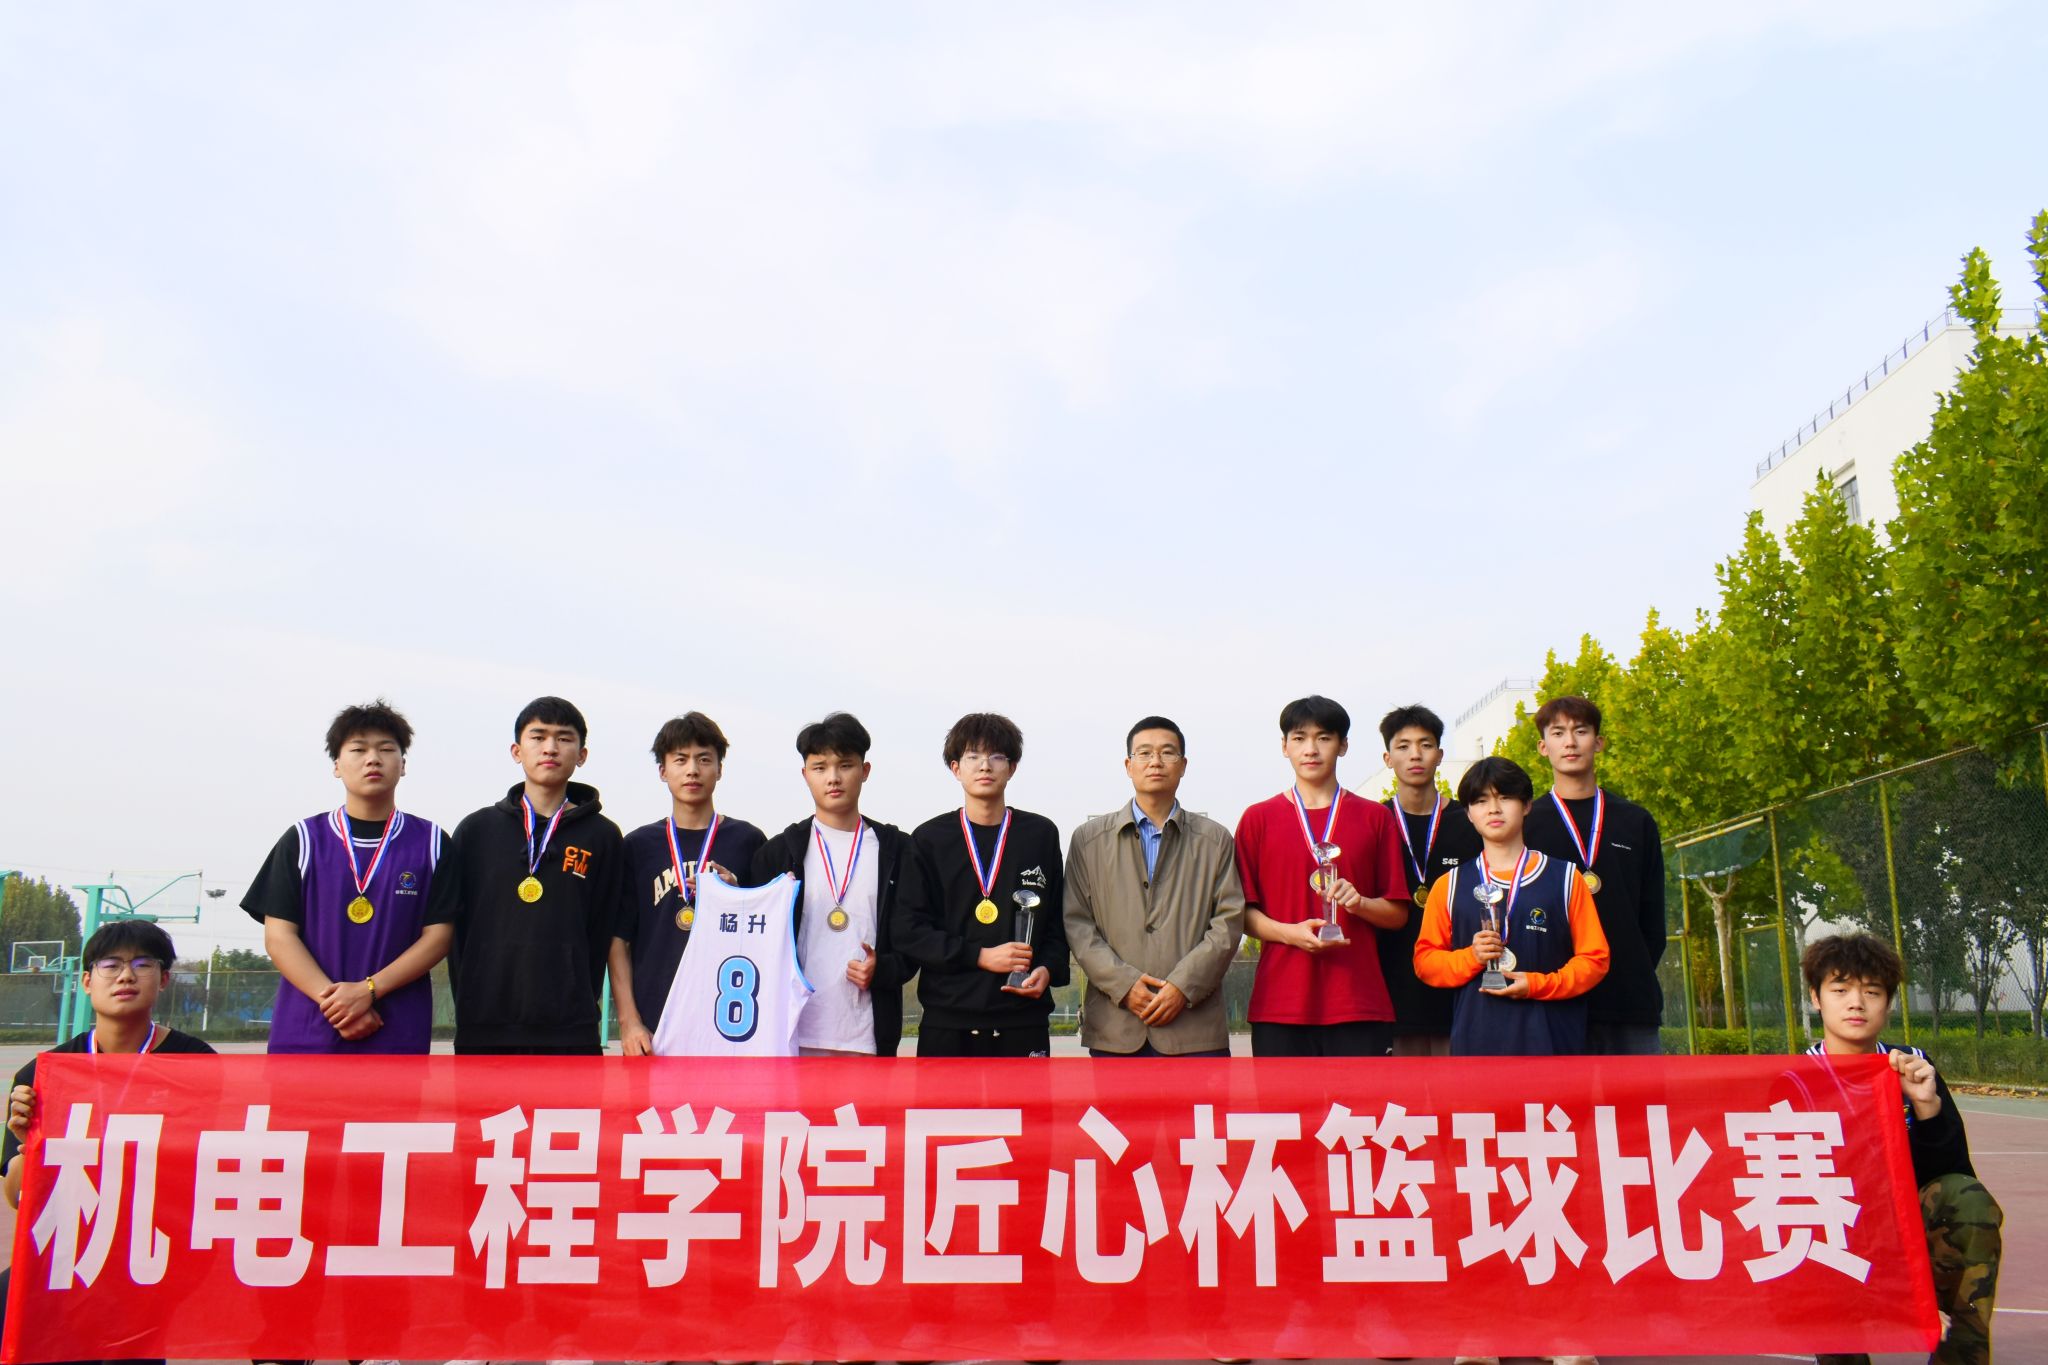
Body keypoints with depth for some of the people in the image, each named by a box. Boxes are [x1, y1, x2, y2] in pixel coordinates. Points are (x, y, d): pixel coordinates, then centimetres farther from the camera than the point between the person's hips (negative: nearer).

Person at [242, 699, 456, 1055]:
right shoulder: (303, 840, 8)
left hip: (397, 1038, 0)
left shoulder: (430, 842, 7)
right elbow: (278, 935, 2)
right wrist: (332, 1000, -11)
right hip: (304, 1037, 0)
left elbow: (439, 934, 2)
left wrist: (368, 989, -12)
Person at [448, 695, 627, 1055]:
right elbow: (457, 929, 8)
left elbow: (602, 934, 4)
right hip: (482, 1033, 1)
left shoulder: (603, 837, 6)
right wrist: (470, 1007, 3)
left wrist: (579, 1006, -2)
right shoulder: (475, 830, 9)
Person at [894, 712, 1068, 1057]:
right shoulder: (929, 839, 6)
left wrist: (1049, 969, -7)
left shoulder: (1041, 834, 10)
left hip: (1024, 1020, 1)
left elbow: (1059, 920, 12)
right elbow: (909, 928, 0)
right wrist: (980, 956, -10)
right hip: (947, 1020, 0)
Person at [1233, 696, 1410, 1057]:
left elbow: (1398, 913, 11)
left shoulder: (1374, 818, 12)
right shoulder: (1258, 818, 9)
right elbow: (1242, 910, 7)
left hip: (1358, 1004, 1)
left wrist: (1360, 903, -10)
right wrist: (1288, 932, -11)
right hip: (1280, 1004, 0)